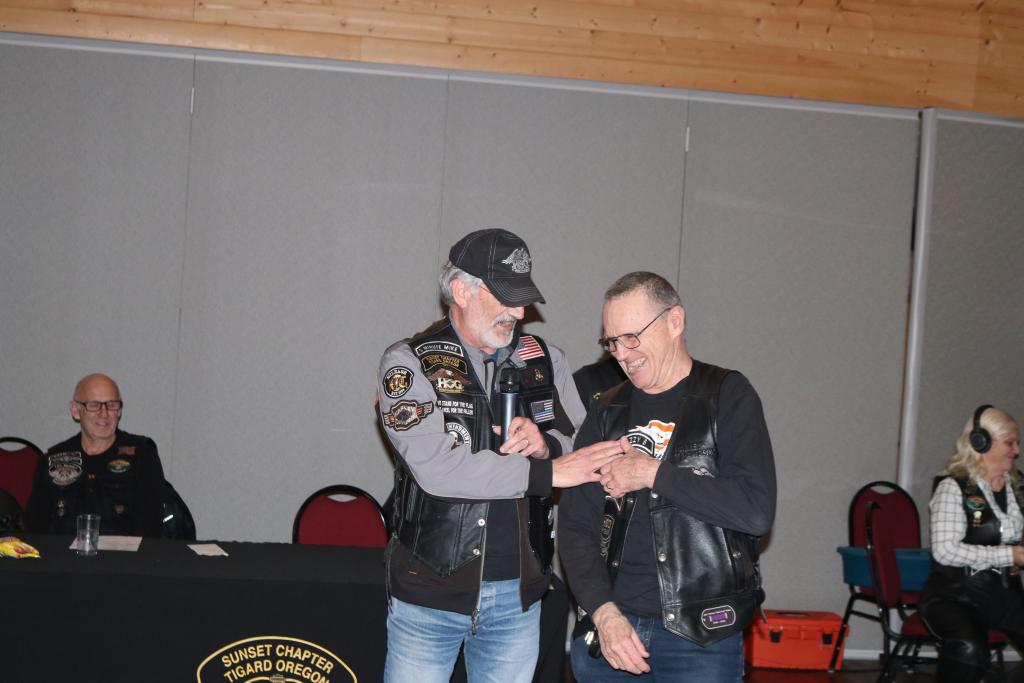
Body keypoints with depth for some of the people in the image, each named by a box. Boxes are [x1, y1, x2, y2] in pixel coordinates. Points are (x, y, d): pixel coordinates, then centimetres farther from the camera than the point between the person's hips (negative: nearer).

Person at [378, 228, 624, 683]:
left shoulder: (545, 360, 6)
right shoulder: (410, 363, -7)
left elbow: (589, 451, 12)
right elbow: (438, 468, -20)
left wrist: (547, 443, -11)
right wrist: (548, 472, -20)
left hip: (517, 593, 4)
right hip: (431, 593, -3)